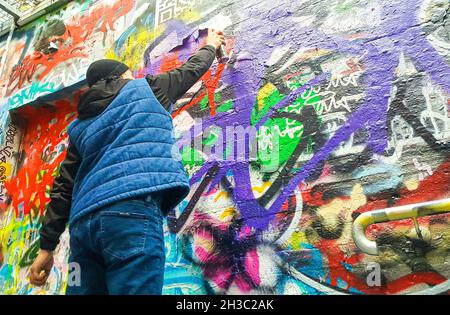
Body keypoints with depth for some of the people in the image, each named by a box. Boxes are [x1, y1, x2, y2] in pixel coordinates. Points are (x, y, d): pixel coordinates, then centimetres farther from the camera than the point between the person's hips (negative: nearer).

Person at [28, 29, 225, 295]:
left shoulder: (80, 125, 27)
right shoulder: (145, 89, 18)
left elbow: (64, 188, 21)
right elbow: (191, 70, 33)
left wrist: (47, 246, 21)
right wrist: (211, 46, 54)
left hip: (84, 220, 6)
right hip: (133, 211, -6)